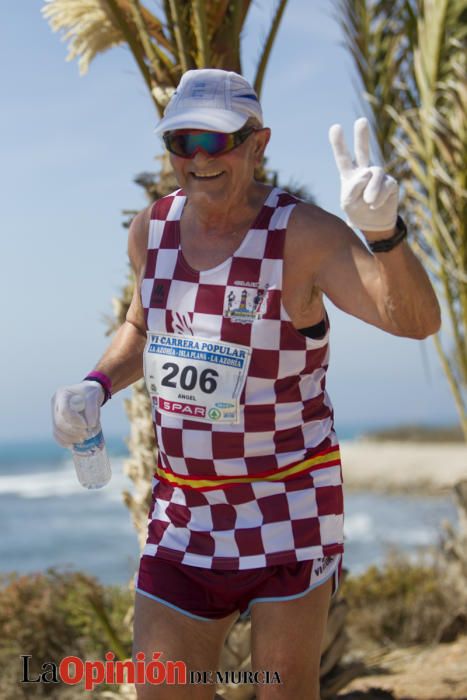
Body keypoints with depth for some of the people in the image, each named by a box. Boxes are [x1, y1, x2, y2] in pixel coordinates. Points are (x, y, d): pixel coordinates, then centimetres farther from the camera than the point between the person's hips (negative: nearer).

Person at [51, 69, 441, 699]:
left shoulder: (303, 234, -15)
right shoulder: (152, 229, 2)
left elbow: (416, 320, -27)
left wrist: (382, 231, -46)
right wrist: (97, 386, 2)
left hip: (289, 499, -4)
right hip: (185, 503, 5)